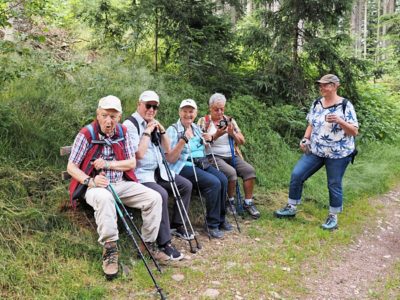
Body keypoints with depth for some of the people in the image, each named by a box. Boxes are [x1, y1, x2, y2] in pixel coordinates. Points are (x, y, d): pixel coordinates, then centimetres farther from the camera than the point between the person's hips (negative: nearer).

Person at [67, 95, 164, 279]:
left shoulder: (123, 133, 7)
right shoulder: (86, 134, -6)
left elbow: (132, 162, 5)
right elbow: (71, 167, -6)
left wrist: (108, 164, -11)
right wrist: (90, 181, -24)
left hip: (122, 184, 5)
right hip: (97, 186, -4)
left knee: (154, 197, -14)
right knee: (105, 199, -40)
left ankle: (147, 245, -2)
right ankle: (110, 250, -31)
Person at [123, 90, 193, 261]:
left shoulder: (152, 124, 14)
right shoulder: (130, 124, -12)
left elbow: (167, 150, 14)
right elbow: (139, 154, -22)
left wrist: (161, 130, 1)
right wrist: (147, 132, -16)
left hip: (158, 171, 9)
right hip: (140, 174, -9)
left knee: (186, 185, 7)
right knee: (161, 194, -33)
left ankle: (177, 225, 21)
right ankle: (164, 242, -23)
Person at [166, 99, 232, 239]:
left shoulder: (196, 128, 15)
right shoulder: (173, 130, -6)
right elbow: (171, 159, -14)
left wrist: (207, 140, 6)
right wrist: (183, 140, -24)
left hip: (202, 164, 7)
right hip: (185, 167, -7)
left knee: (223, 180, -18)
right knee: (214, 183, -26)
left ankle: (221, 218, 0)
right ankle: (213, 225, -12)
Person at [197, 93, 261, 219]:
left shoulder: (230, 120, 15)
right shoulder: (203, 121, 5)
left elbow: (242, 141, 12)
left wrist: (232, 133, -8)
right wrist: (216, 135, -19)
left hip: (232, 156, 5)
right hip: (214, 156, -4)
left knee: (250, 170, -20)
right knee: (231, 172, -31)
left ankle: (248, 203, -9)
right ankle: (231, 202, -9)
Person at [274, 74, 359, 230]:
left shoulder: (345, 105, -10)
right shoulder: (317, 103, 5)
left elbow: (354, 132, -12)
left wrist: (339, 121, -28)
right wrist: (305, 139, -2)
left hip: (338, 154, -5)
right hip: (315, 151, 5)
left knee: (334, 185, 4)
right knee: (296, 175, -1)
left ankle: (333, 217, 22)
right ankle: (291, 208, 15)